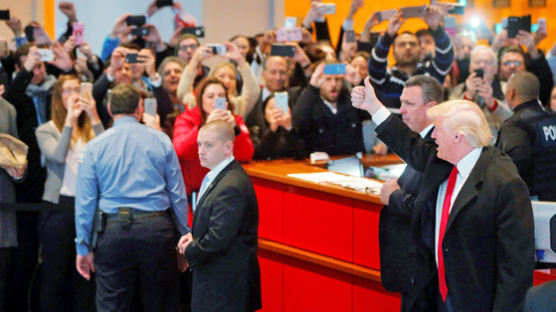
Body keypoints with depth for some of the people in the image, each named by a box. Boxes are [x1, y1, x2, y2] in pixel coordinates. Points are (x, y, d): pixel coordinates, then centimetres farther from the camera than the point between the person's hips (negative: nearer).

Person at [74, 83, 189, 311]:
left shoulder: (95, 146, 2)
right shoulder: (161, 141, 4)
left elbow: (85, 200, 1)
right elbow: (178, 194, 4)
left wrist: (83, 247, 7)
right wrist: (184, 236, 10)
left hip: (113, 231, -1)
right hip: (156, 228, 1)